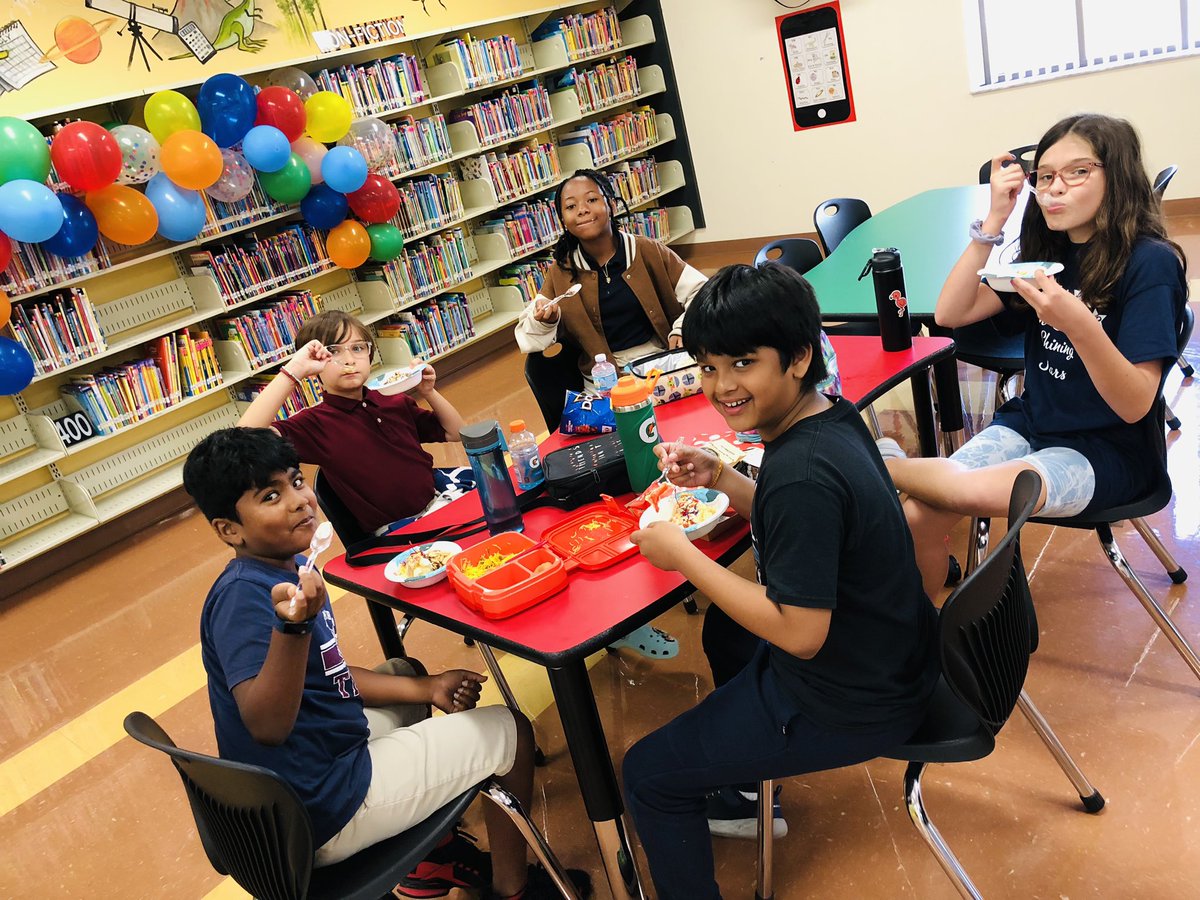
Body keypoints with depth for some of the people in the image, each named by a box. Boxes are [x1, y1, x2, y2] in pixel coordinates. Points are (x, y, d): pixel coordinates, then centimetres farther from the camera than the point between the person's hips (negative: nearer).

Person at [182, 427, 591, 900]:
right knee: (510, 730, 1)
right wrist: (292, 626, -52)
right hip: (323, 813, -9)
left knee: (403, 671, 31)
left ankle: (431, 856, 30)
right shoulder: (241, 595, -26)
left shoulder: (287, 569, 2)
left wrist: (425, 688, 6)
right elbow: (266, 726, -36)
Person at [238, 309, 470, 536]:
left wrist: (429, 393, 1)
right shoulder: (315, 424, -8)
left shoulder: (394, 402, 8)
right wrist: (293, 371, -28)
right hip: (398, 530, -6)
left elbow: (456, 433, 18)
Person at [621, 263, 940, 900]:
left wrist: (681, 554, -23)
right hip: (886, 658, 10)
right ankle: (741, 786, 51)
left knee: (647, 775, 3)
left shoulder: (802, 474, -33)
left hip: (849, 706, -9)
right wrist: (720, 479, -3)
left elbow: (800, 632, -30)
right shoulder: (832, 416, -5)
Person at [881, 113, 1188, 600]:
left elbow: (1134, 405, -18)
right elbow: (951, 313, -3)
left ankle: (884, 465, -6)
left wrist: (1079, 325, -35)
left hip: (1109, 448, -5)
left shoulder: (1150, 262, -14)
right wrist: (994, 222, -11)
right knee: (917, 516, -17)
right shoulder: (1043, 249, 5)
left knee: (976, 490, -34)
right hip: (1029, 421, 5)